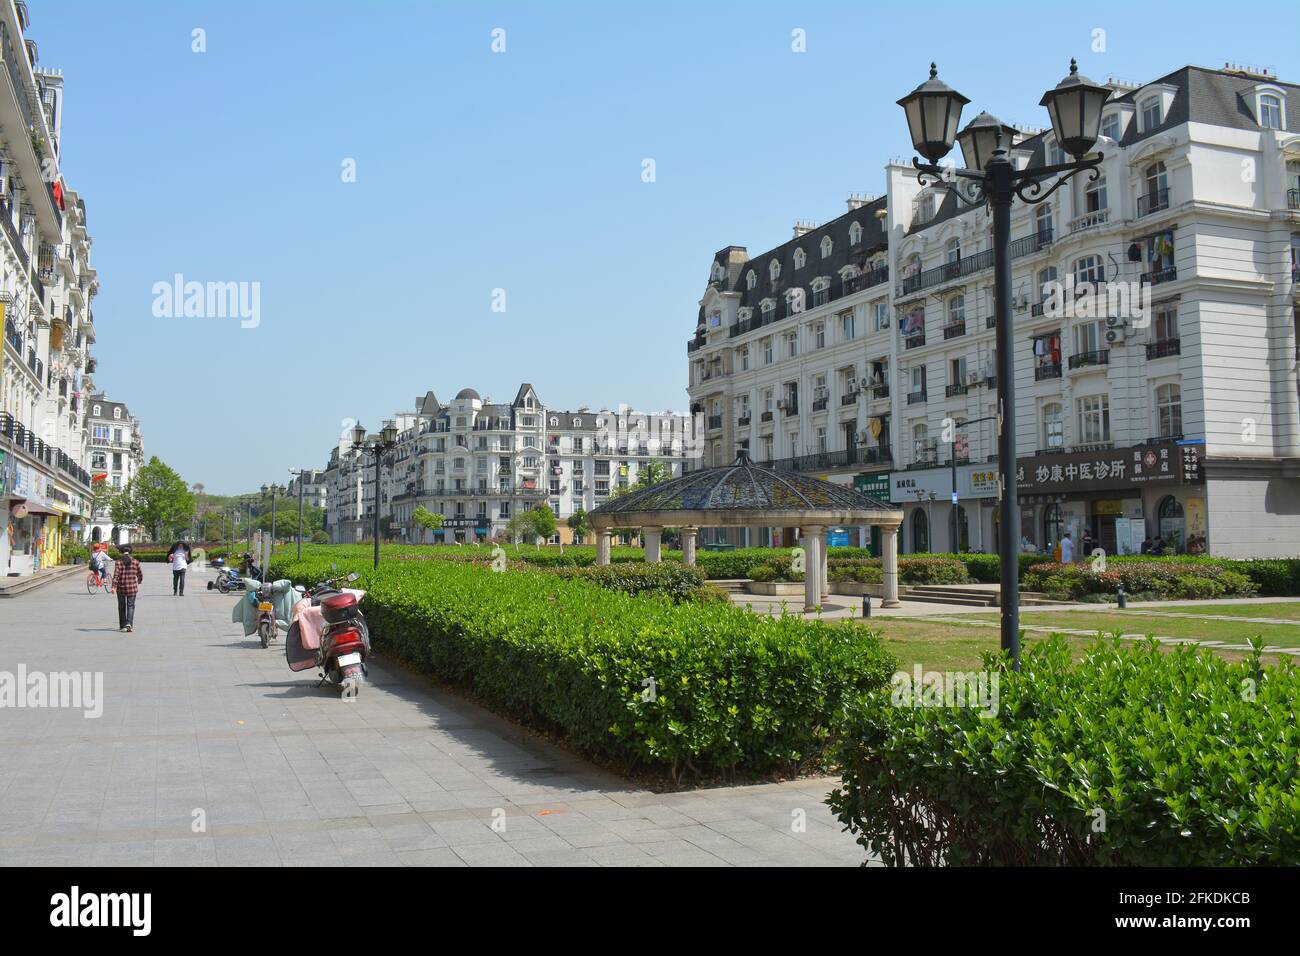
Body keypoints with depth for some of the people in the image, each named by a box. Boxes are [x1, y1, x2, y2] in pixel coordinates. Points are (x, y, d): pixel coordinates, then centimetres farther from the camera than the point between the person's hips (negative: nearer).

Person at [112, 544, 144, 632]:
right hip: (132, 588, 0)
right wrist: (139, 581, 27)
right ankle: (129, 623, -14)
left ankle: (122, 626, 20)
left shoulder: (119, 562, -5)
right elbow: (140, 575, 6)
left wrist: (114, 586, -17)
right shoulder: (135, 562, 0)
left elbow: (116, 575, -14)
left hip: (121, 588, 0)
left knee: (122, 607, 12)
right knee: (131, 606, 5)